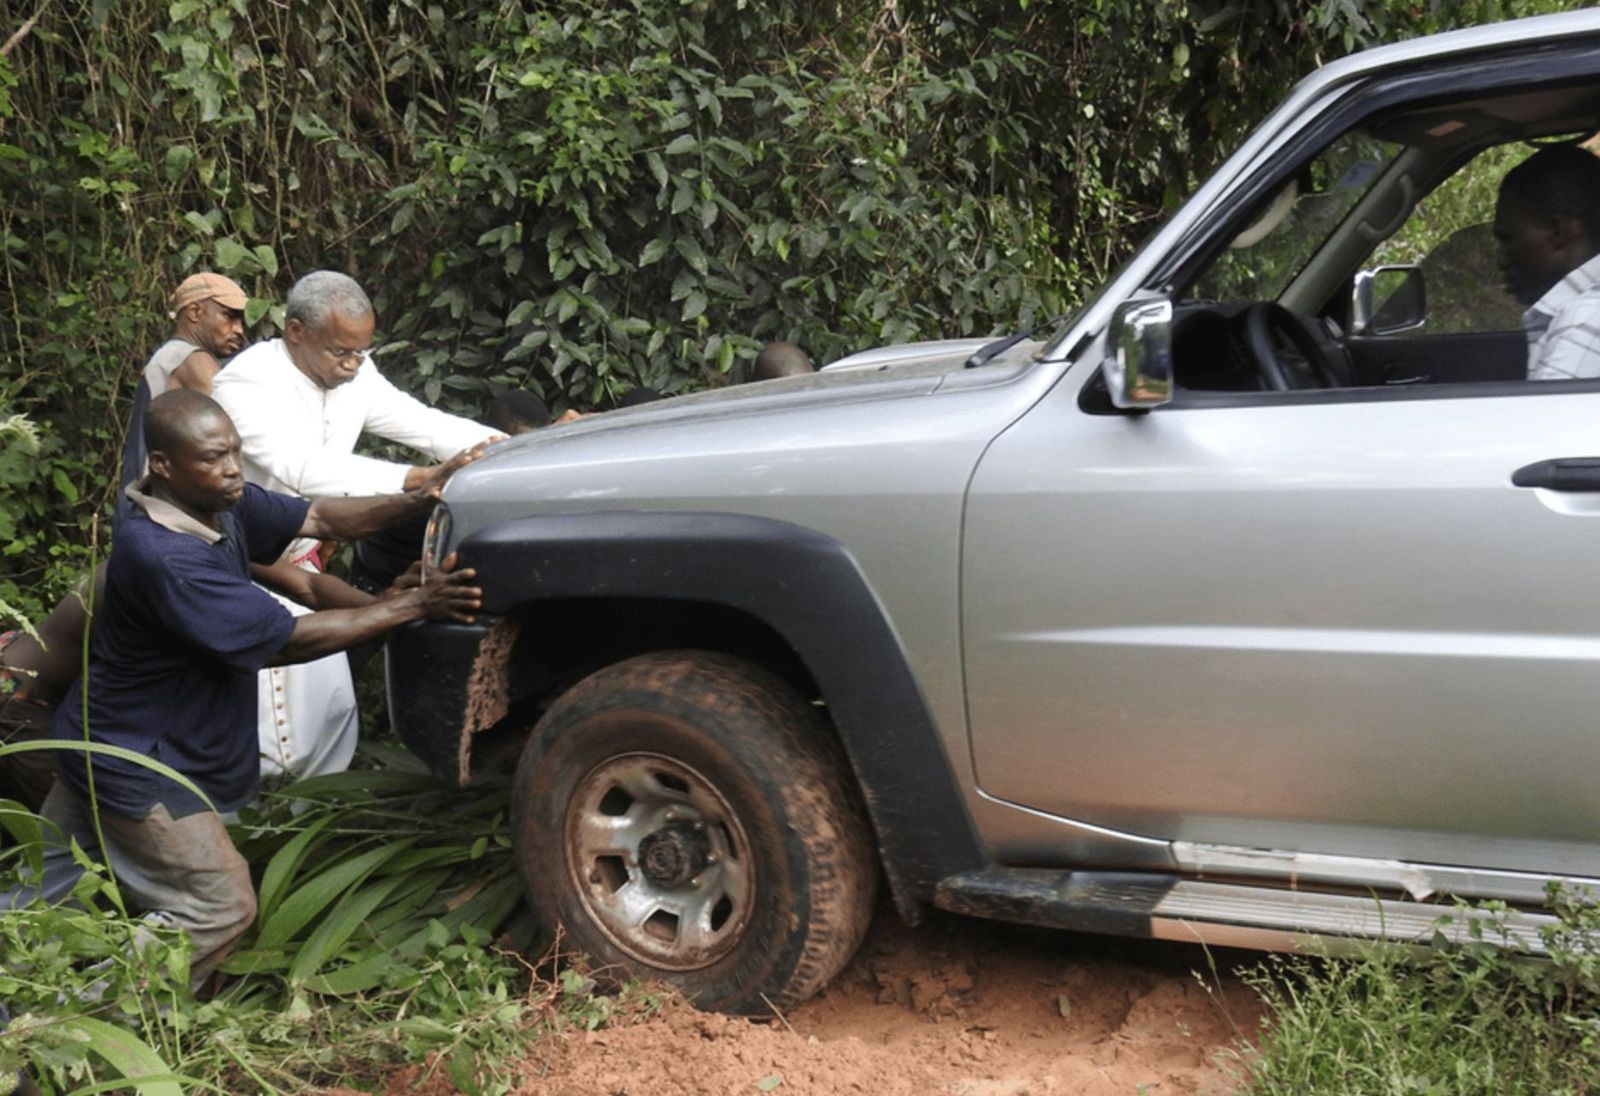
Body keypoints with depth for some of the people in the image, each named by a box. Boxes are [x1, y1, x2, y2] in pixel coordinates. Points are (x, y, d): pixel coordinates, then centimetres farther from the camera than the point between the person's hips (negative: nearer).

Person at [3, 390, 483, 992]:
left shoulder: (222, 503, -5)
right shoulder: (165, 557, -31)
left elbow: (319, 518, -1)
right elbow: (291, 640, -29)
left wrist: (413, 501, -17)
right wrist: (413, 604, -27)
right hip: (137, 767, -9)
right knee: (220, 908, -2)